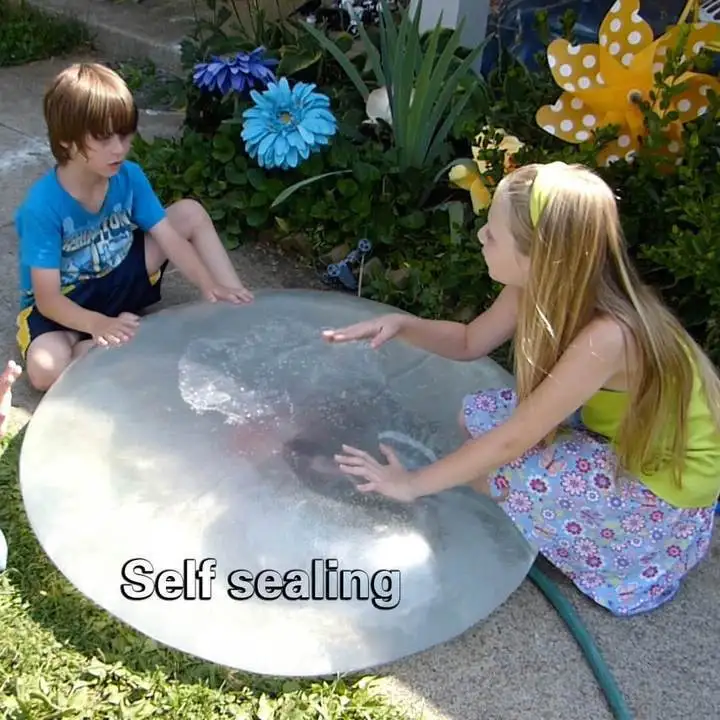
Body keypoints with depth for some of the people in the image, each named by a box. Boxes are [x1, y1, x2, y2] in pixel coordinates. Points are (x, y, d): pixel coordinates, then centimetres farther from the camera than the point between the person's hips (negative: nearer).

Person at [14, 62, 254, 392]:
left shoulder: (129, 176, -14)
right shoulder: (42, 207, -28)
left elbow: (170, 238, -13)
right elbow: (47, 299, -27)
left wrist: (210, 286, -27)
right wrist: (99, 323, -44)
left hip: (118, 279, 5)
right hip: (65, 303, -4)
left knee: (191, 213, -8)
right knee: (46, 369, -36)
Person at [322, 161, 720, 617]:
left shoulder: (606, 337, -37)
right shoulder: (543, 285, -15)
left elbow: (511, 441, -30)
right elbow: (471, 342, 2)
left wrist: (413, 484, -20)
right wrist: (402, 325, -17)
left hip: (668, 481, -7)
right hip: (618, 430, 7)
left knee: (517, 476, -27)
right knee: (480, 413, -3)